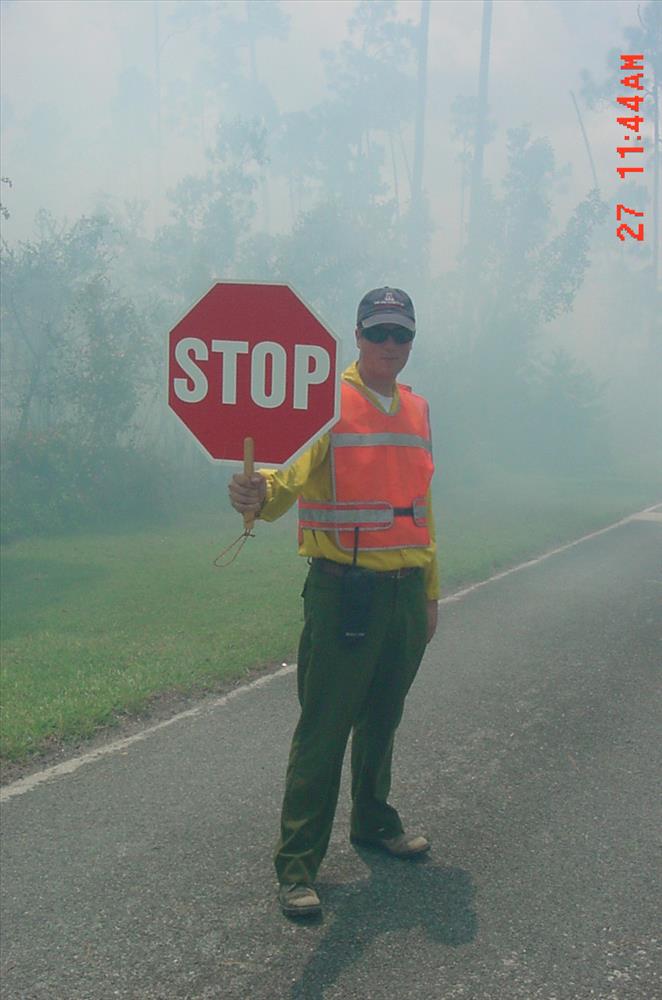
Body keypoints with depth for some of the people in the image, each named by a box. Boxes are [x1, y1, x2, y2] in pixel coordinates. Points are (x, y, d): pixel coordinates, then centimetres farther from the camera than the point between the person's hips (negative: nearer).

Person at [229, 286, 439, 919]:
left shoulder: (416, 409, 13)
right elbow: (292, 470, -24)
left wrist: (430, 591, 19)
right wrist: (260, 495, -48)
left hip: (406, 591, 6)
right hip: (344, 590, -6)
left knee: (383, 717, 19)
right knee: (324, 725, -2)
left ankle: (374, 821, 39)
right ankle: (297, 863, 10)